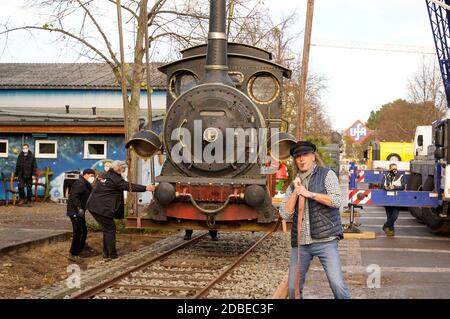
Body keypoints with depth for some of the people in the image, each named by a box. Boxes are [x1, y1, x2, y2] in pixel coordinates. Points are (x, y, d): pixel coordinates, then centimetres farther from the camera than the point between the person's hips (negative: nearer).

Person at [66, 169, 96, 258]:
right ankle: (74, 253, -5)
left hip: (79, 212, 11)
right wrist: (79, 208, -32)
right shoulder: (80, 183, -15)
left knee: (84, 231, 17)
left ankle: (80, 249, 31)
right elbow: (74, 196, -26)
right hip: (75, 211, -11)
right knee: (78, 232, -10)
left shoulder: (86, 184, 20)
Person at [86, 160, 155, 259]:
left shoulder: (103, 175, 13)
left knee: (107, 229, 18)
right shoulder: (115, 179, -13)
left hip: (93, 206, 9)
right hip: (102, 209, -9)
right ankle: (112, 255, 2)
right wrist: (146, 188, -9)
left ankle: (106, 253, 23)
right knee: (110, 230, 0)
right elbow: (129, 186, -12)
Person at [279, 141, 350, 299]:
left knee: (337, 284, -14)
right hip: (300, 243, 4)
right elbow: (285, 214, 6)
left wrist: (309, 194, -13)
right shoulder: (294, 184, 14)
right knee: (293, 288, 6)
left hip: (325, 240, -4)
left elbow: (336, 201, -11)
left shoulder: (327, 174, 2)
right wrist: (296, 192, -4)